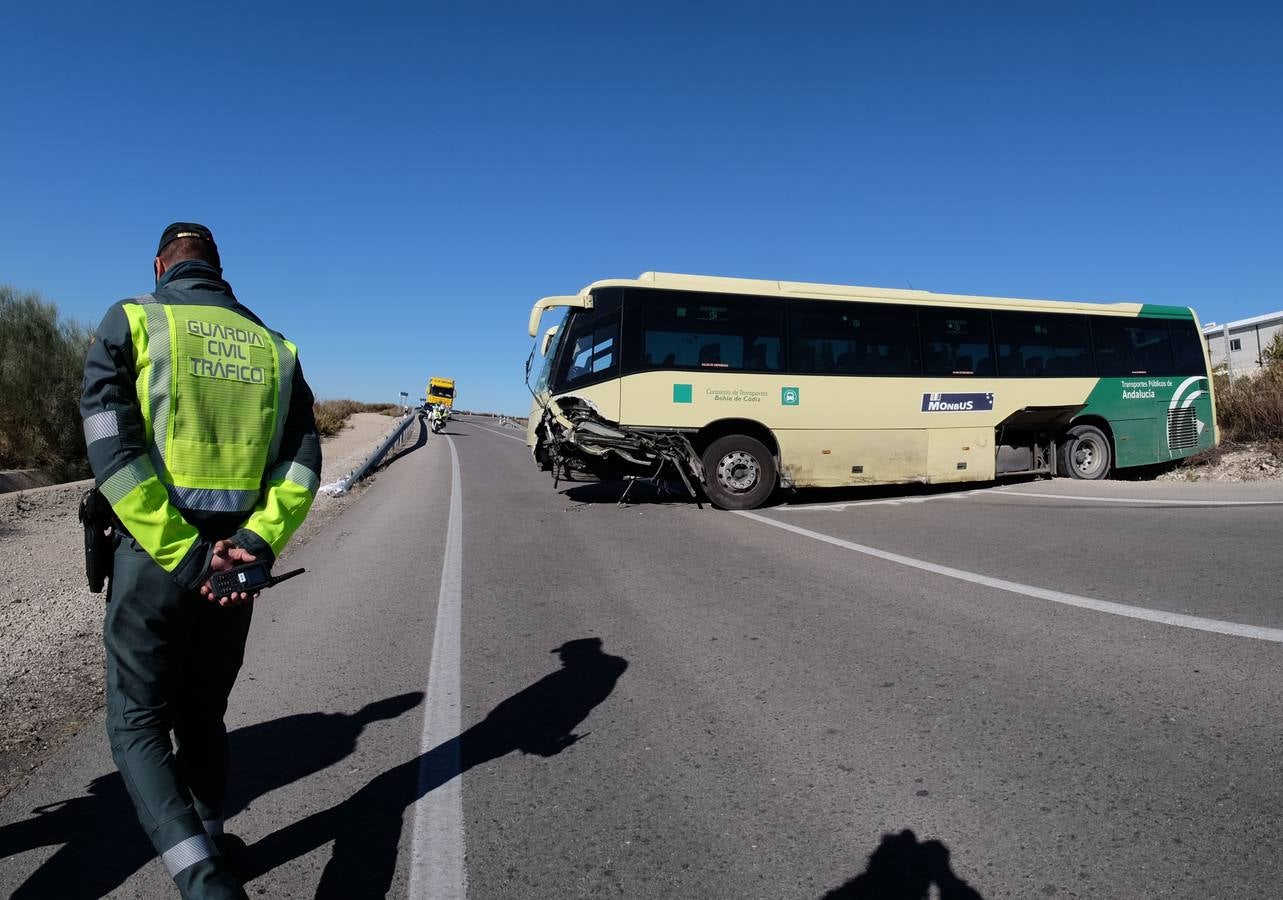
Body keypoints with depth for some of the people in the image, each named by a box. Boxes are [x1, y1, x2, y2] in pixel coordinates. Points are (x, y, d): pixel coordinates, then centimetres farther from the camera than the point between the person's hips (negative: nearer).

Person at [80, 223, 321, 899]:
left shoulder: (132, 322, -1)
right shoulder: (272, 347, 9)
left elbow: (112, 450, -14)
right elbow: (303, 462, -2)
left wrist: (181, 555, -15)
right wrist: (257, 543, -11)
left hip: (153, 555, -4)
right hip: (234, 562, 4)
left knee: (137, 725, 6)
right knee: (202, 715, 21)